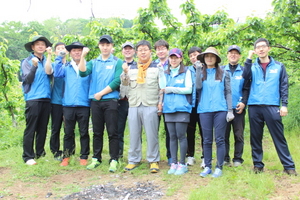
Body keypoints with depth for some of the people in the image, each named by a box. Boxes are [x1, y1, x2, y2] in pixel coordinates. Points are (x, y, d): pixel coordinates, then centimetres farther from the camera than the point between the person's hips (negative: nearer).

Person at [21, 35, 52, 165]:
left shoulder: (47, 61, 15)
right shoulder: (27, 61, 2)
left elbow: (50, 74, 2)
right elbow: (27, 79, -6)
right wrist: (34, 66, -22)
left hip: (46, 99, 5)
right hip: (33, 99, -4)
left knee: (43, 128, 9)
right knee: (30, 129, -3)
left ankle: (40, 153, 20)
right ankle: (28, 156, 2)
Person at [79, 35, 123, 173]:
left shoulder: (117, 62, 4)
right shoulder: (93, 62, 14)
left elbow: (117, 81, -7)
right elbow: (83, 73, -4)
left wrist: (101, 93, -8)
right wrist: (82, 56, -12)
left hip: (111, 101, -3)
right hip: (95, 102, 3)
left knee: (112, 132, -2)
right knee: (97, 132, 9)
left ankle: (113, 160, 3)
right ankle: (96, 159, 18)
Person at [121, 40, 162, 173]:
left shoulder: (157, 67, 6)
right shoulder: (131, 68, 15)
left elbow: (162, 87, 3)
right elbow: (125, 83, 7)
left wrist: (160, 104, -5)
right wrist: (125, 72, -11)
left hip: (151, 106, -3)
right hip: (133, 106, 3)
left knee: (151, 134, -1)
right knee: (134, 134, 7)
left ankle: (153, 161, 9)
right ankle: (134, 160, 17)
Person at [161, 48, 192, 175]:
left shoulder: (186, 72, 5)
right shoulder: (166, 73, 18)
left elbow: (189, 89, -5)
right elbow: (162, 87, 2)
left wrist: (171, 89, -5)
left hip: (182, 108, -4)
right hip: (168, 108, 4)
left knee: (181, 136, -5)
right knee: (172, 136, 5)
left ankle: (182, 164, 4)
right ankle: (173, 163, 11)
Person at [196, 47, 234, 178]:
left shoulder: (223, 74, 9)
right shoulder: (201, 73, 11)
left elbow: (228, 92, 6)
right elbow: (198, 86, -8)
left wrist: (230, 110, -3)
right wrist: (198, 69, -8)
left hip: (220, 109, -1)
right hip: (204, 110, 1)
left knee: (219, 139, -1)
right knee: (207, 140, 5)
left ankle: (219, 167, 5)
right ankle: (207, 167, 12)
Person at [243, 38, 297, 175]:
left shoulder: (279, 66, 10)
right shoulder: (252, 66, 11)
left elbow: (284, 86, 7)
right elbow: (245, 76, -9)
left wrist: (284, 104, -2)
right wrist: (249, 59, -9)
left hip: (272, 107, -1)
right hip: (254, 107, 2)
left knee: (279, 137, -3)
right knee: (255, 137, 6)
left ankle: (288, 166, 3)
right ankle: (258, 164, 16)